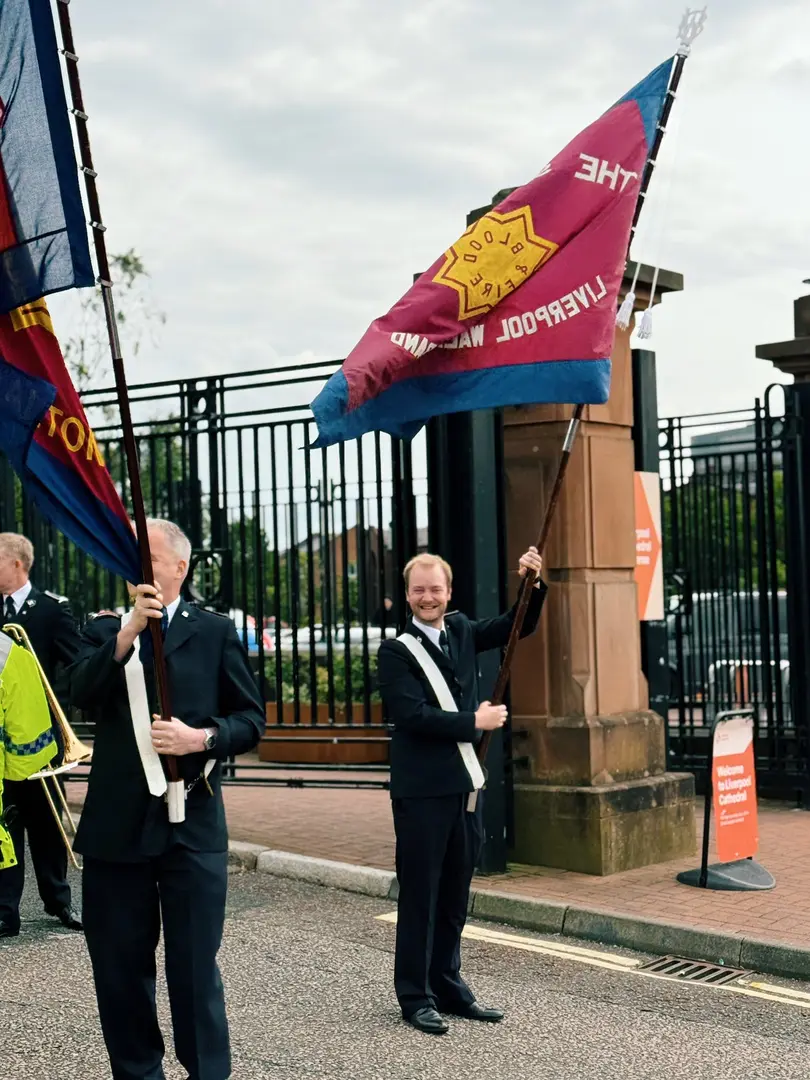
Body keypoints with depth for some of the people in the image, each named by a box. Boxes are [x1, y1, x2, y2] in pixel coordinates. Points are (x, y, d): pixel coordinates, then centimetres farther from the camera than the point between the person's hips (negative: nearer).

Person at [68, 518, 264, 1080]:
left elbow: (251, 719, 2)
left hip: (191, 824, -2)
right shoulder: (104, 628, 9)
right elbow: (82, 691, -11)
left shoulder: (215, 631, 3)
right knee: (119, 968, 11)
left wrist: (202, 738, -16)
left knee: (195, 969, 1)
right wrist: (129, 628, -20)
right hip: (116, 824, 3)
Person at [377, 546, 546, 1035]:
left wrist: (533, 586, 2)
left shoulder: (461, 631, 12)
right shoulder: (396, 651, -8)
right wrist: (474, 721, -13)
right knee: (420, 894, 1)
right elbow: (413, 715, -18)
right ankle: (416, 996, 11)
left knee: (455, 894, 14)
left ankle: (449, 985, 25)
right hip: (422, 790, -6)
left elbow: (519, 628, 18)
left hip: (465, 784, 6)